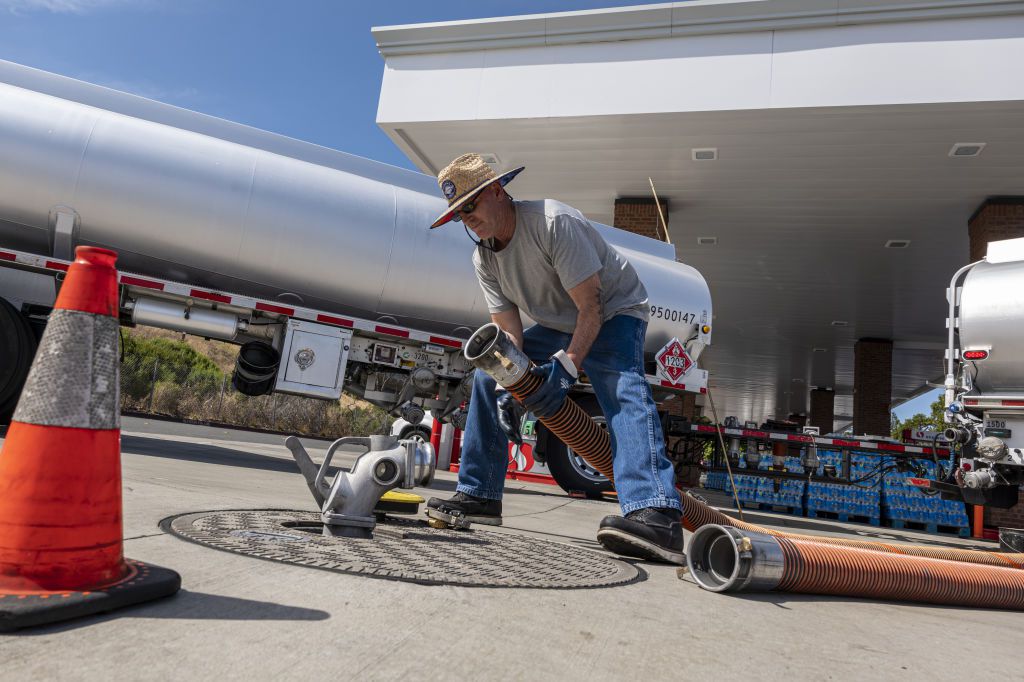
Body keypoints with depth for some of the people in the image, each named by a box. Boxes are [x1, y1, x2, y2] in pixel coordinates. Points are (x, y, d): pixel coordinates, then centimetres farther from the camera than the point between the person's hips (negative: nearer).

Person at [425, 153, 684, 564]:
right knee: (488, 375, 2)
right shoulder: (483, 260, -6)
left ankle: (655, 515, -49)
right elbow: (508, 332, -10)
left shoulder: (554, 222, -29)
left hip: (614, 311, -7)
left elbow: (591, 305, -30)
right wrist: (507, 386, -26)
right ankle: (478, 495, 8)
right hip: (558, 325, 8)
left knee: (621, 387, -36)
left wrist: (566, 367, -39)